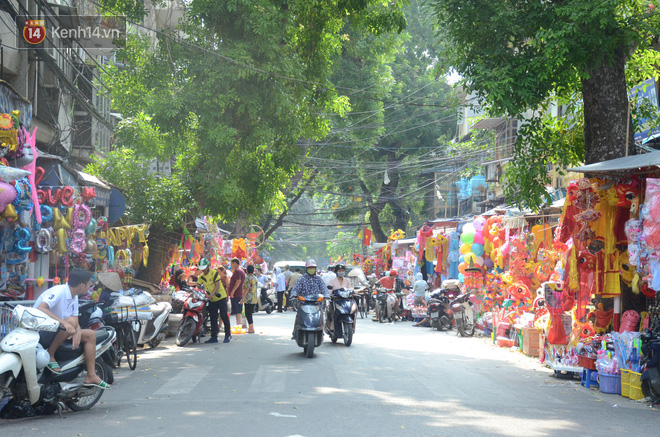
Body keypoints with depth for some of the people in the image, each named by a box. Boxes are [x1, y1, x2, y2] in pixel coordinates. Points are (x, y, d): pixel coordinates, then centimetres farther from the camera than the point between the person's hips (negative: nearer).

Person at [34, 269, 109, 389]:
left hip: (56, 333, 10)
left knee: (90, 335, 7)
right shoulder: (59, 291, -19)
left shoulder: (74, 297, 9)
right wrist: (64, 322, -41)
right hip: (41, 333, -10)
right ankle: (50, 355, -20)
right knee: (71, 321, -32)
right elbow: (41, 309, -33)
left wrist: (77, 333, -18)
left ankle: (91, 376, 5)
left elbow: (76, 323, 6)